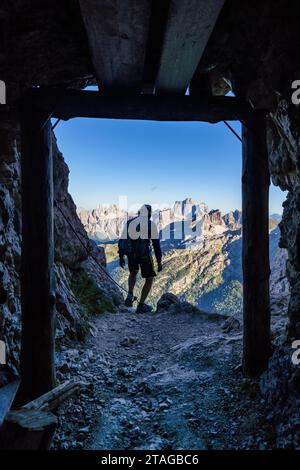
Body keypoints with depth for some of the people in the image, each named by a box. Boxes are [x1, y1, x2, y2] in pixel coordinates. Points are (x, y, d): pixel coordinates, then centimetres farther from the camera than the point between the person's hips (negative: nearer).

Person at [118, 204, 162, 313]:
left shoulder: (129, 223, 7)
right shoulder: (151, 224, -4)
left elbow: (121, 241, 7)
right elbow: (156, 244, -7)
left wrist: (121, 257, 18)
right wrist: (159, 262, -1)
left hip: (131, 254, 4)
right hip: (145, 255, -4)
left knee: (133, 273, 33)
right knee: (149, 279, 16)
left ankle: (130, 295, 12)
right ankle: (141, 306, 17)